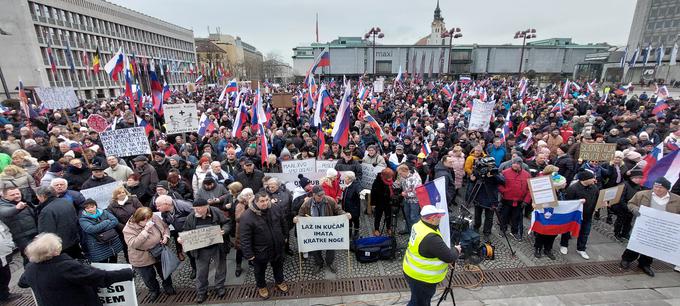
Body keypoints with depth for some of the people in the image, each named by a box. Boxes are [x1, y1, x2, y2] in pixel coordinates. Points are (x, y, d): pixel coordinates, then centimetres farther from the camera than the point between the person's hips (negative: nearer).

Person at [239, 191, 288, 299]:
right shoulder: (247, 217, -27)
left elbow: (282, 223, 6)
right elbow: (245, 238, -22)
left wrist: (283, 237, 12)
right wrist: (249, 254, -19)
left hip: (277, 247, 4)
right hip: (260, 251, -4)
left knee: (278, 266, 26)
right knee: (260, 270, 22)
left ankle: (280, 281, 52)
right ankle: (261, 286, 49)